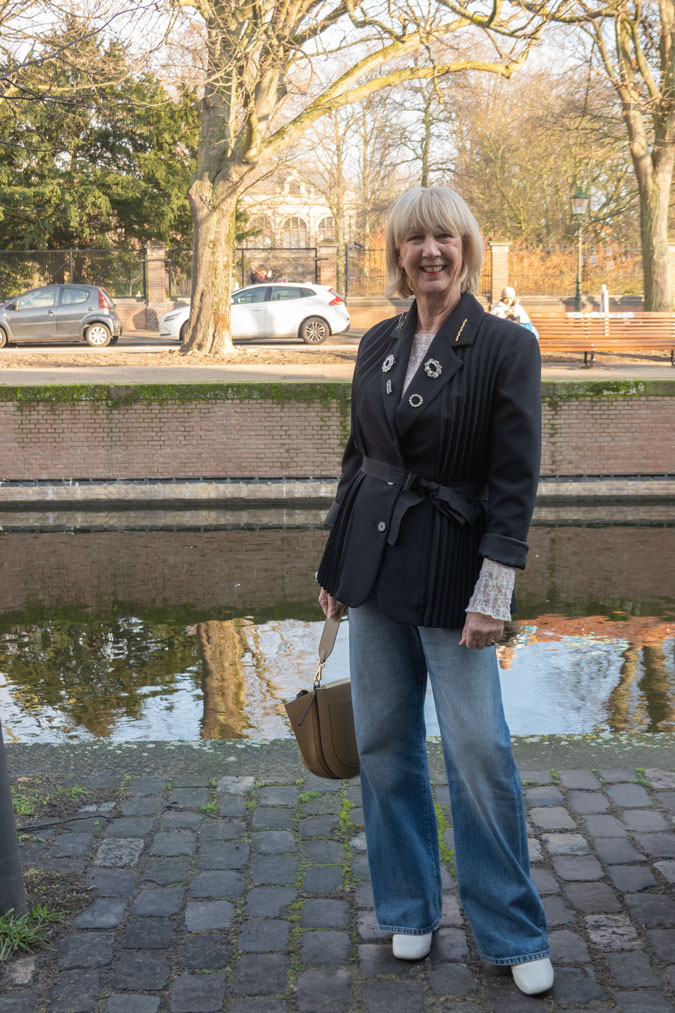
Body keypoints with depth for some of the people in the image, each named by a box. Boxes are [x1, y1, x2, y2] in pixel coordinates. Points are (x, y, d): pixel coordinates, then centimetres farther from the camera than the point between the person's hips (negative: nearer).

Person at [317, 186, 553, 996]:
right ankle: (409, 911, 28)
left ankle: (514, 935, 17)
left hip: (452, 568, -5)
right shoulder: (377, 345, 8)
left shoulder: (506, 347, -7)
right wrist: (334, 565, 13)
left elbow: (515, 479, -10)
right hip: (373, 561, 5)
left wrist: (494, 593, -15)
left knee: (479, 751, -2)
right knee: (383, 741, 10)